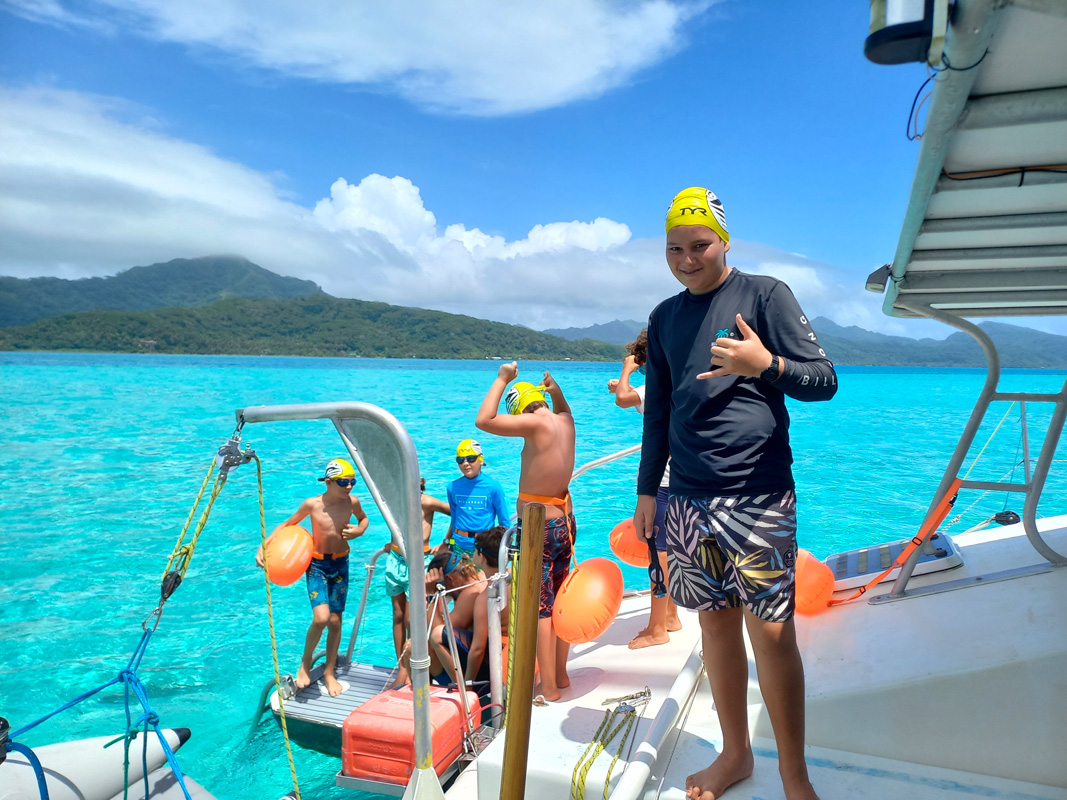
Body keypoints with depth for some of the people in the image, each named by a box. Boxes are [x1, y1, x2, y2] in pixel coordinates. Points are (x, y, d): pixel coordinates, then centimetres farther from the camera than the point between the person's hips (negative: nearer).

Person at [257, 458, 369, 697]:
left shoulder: (352, 501, -10)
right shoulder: (312, 504, -17)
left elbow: (363, 518, 12)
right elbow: (288, 524, -2)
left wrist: (360, 530, -10)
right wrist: (264, 546, -9)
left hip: (341, 564, 3)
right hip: (317, 564, -3)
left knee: (335, 621, 7)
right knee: (321, 618, -19)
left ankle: (329, 672, 26)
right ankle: (305, 662, 10)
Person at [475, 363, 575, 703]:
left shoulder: (536, 423, -19)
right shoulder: (564, 421, 5)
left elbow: (484, 420, -24)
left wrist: (502, 378, -14)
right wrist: (555, 390, 14)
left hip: (540, 527, -9)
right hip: (565, 520, 9)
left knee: (539, 607, 0)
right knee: (557, 603, 18)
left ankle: (549, 688, 8)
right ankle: (560, 675, 30)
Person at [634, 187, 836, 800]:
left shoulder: (765, 293, 0)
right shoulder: (664, 317, 13)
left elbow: (824, 380, -3)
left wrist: (767, 364, -23)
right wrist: (647, 489, 15)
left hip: (759, 494, -4)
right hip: (688, 497, 4)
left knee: (771, 630, -2)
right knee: (716, 619, 11)